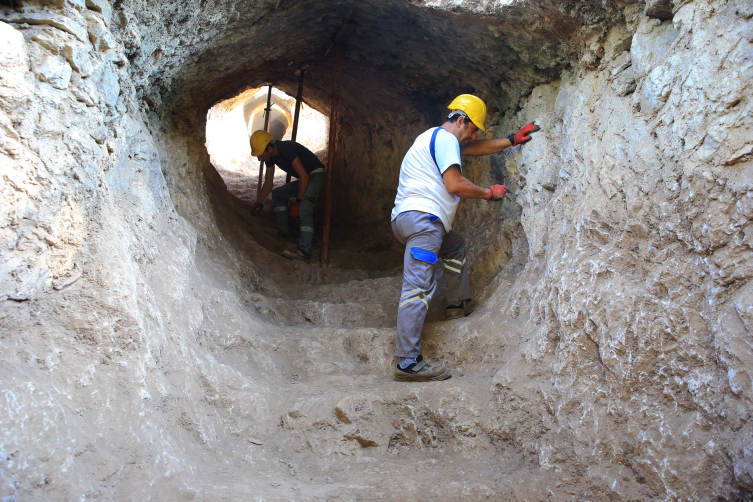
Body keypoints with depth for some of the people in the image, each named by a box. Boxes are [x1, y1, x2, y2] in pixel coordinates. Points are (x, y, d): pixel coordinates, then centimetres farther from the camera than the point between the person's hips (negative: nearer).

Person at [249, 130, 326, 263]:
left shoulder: (286, 149, -27)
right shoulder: (270, 157, 2)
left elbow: (304, 176, -27)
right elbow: (268, 183, 14)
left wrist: (297, 202, -26)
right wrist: (257, 203, 9)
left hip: (316, 175, -10)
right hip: (304, 178, 10)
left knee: (304, 209, -28)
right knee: (277, 194, 14)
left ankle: (304, 253, -38)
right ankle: (282, 233, 17)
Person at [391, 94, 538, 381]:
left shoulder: (437, 138, 28)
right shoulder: (445, 138, -5)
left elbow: (476, 149, 38)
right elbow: (455, 184, -15)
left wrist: (512, 140, 36)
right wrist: (489, 193, -1)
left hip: (406, 218, 11)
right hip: (421, 217, -11)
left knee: (455, 246, 33)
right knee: (418, 287, -17)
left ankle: (458, 304, 36)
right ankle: (407, 361, -23)